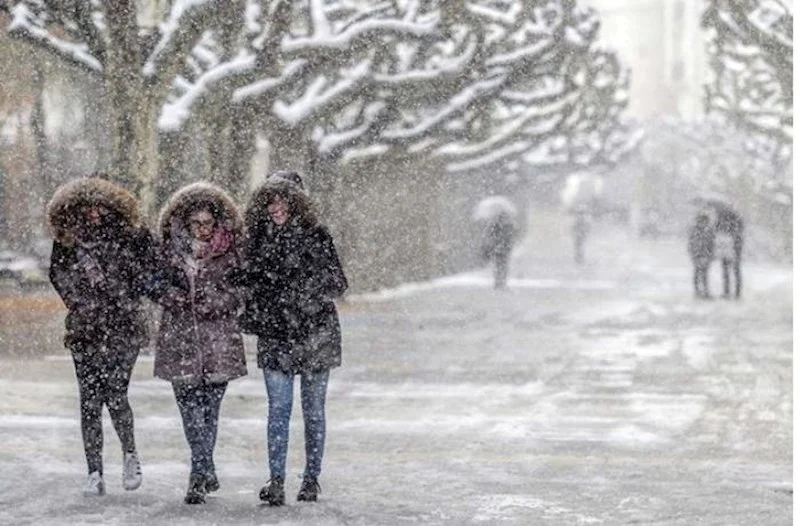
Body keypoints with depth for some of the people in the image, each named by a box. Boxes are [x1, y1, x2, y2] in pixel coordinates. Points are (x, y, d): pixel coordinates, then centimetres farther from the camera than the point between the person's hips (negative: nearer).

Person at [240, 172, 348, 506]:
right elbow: (249, 285, 15)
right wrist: (251, 321, 3)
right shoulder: (258, 241, 8)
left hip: (316, 336, -1)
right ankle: (276, 481, -8)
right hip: (275, 337, 1)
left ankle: (312, 479, 14)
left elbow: (337, 284, 1)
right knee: (278, 409, -6)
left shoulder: (316, 236, 0)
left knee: (314, 410, 5)